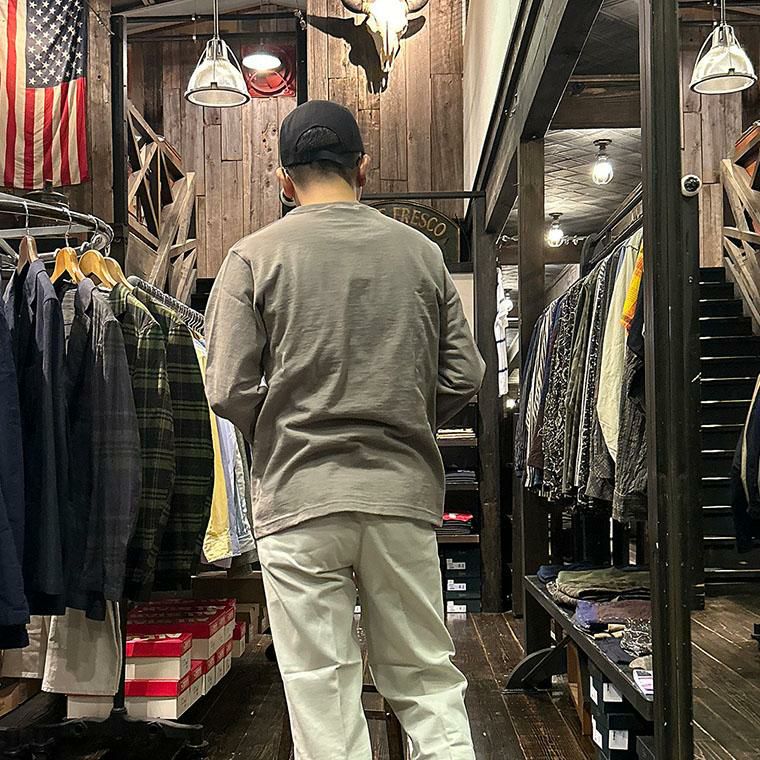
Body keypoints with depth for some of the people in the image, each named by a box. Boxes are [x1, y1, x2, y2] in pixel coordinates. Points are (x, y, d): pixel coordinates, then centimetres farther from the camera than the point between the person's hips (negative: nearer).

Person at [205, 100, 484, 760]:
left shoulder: (255, 256, -1)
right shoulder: (421, 253, 5)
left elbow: (230, 392, -7)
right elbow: (464, 376, 4)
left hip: (300, 499, -2)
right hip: (406, 491, 2)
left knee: (324, 698, 7)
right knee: (427, 681, 13)